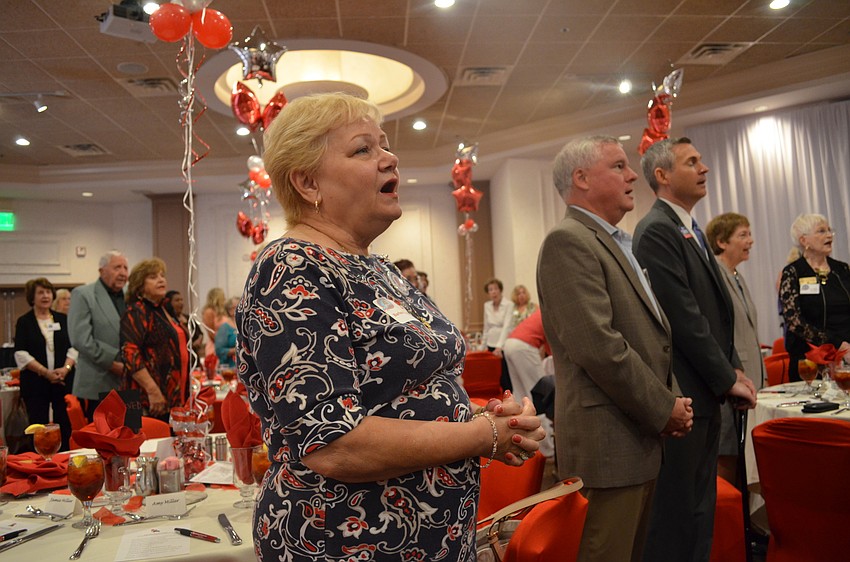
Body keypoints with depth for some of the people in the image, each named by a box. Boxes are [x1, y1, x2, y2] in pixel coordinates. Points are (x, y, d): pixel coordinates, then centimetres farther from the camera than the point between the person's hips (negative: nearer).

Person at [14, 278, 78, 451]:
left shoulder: (63, 319, 11)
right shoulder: (24, 322, 4)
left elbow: (73, 347, 6)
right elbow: (21, 354, -4)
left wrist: (66, 368, -12)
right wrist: (46, 372, -14)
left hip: (64, 381, 2)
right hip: (35, 383, -2)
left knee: (65, 425, 1)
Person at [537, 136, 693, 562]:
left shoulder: (617, 243, 17)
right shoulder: (568, 242, -15)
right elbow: (598, 346, -24)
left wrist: (670, 401, 6)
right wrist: (664, 409, -12)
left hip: (643, 438, 9)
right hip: (610, 444, -9)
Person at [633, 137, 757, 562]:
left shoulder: (689, 229, 15)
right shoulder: (657, 230, -15)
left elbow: (715, 310, 17)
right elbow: (684, 317, -19)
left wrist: (732, 368, 8)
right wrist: (727, 379, -12)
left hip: (706, 390, 10)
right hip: (682, 397, -10)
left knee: (700, 506, 18)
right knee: (677, 511, 1)